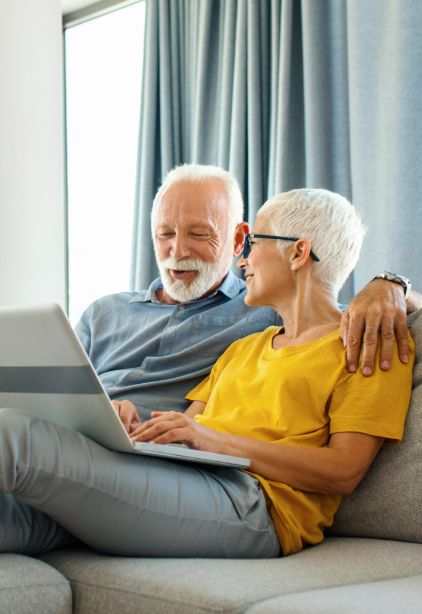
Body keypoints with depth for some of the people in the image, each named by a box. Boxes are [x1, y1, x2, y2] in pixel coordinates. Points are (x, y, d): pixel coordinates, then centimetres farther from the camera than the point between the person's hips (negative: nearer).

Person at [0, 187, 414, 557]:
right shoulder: (244, 347, 34)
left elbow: (344, 471, -4)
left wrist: (216, 440, -12)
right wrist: (138, 429, 0)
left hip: (252, 502, -7)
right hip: (179, 483, 7)